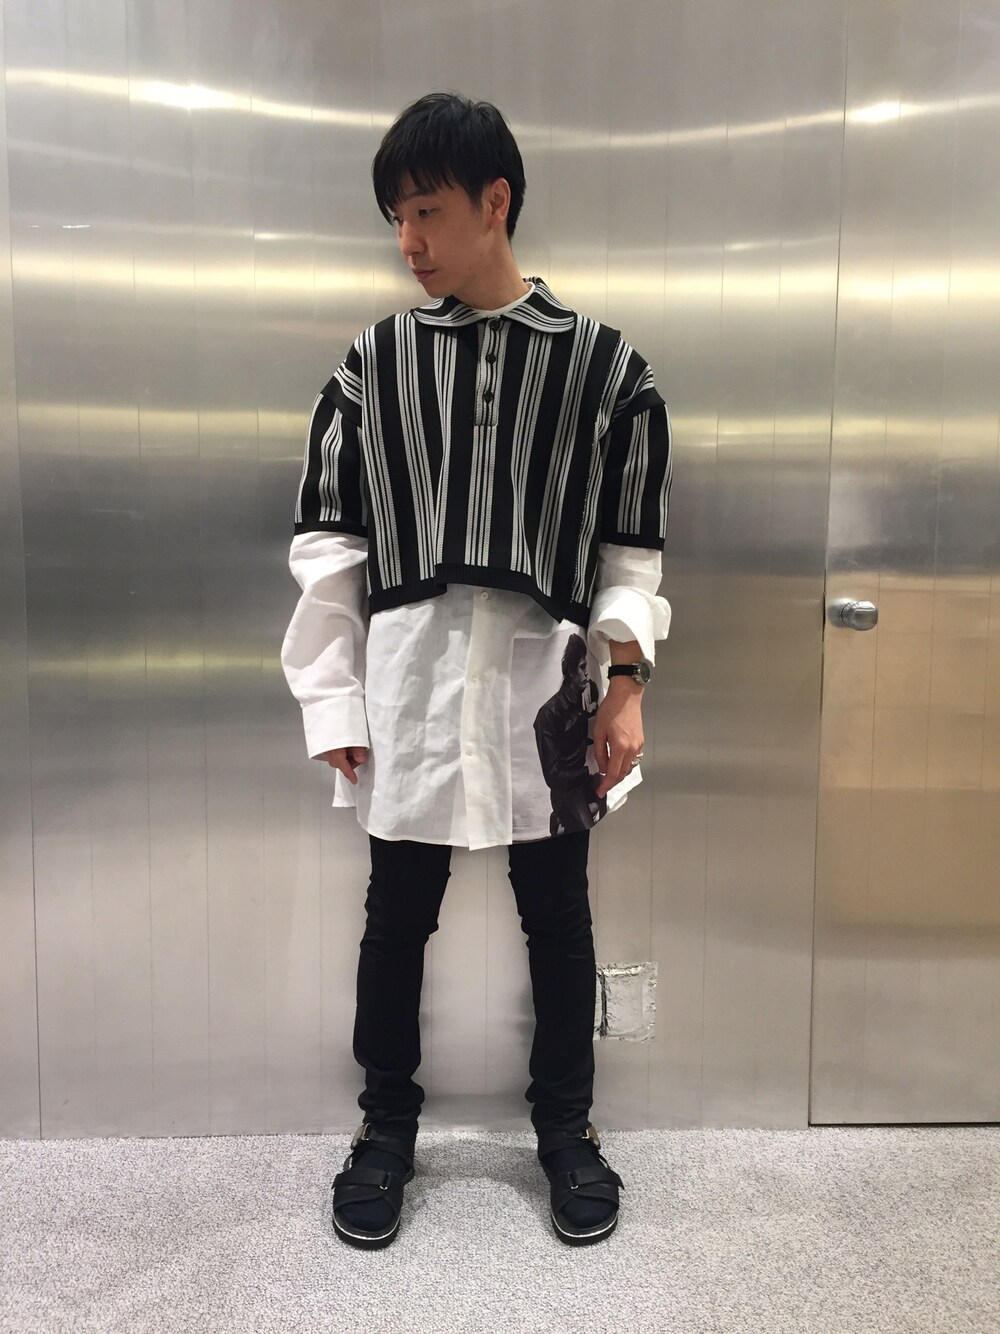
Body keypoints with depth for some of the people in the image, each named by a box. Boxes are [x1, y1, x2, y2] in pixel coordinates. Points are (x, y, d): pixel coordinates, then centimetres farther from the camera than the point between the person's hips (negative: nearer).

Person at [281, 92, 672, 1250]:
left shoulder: (604, 364, 3)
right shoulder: (374, 362, 5)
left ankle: (566, 1123, 34)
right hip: (408, 676, 1)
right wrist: (332, 698, 0)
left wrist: (626, 687, -1)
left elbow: (631, 548, 4)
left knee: (557, 914, 12)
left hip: (546, 676, 0)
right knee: (397, 916, 11)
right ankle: (386, 1125, 33)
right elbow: (327, 541, 4)